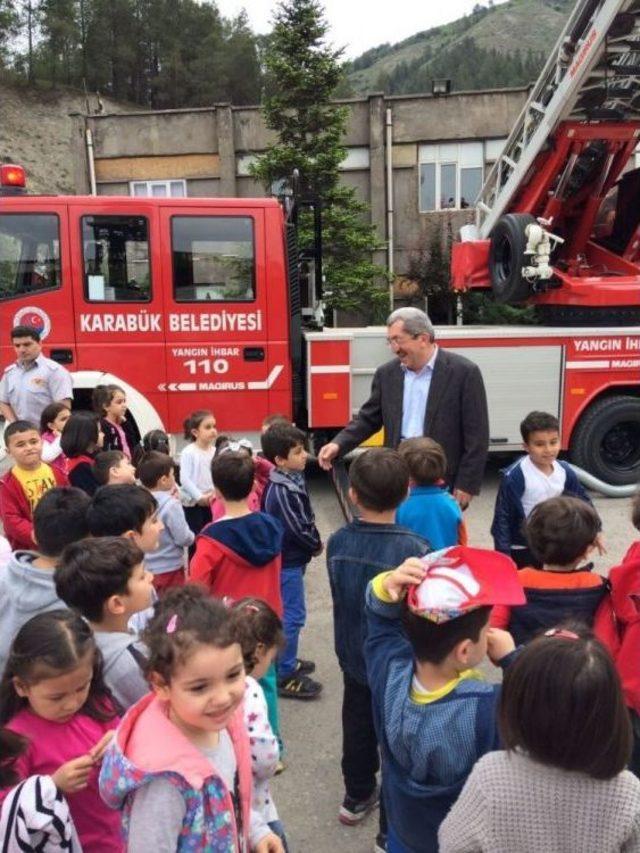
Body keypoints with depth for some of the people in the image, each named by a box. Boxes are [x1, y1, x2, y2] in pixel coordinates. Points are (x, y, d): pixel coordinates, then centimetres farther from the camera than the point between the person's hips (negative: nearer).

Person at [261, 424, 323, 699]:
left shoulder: (290, 481, 4)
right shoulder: (282, 492, -26)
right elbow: (297, 529, -24)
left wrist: (313, 541, 1)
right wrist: (316, 546, -7)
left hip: (289, 558, 10)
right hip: (288, 562, -10)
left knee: (287, 614, 21)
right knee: (292, 616, -1)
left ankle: (286, 661, 37)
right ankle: (284, 676, 10)